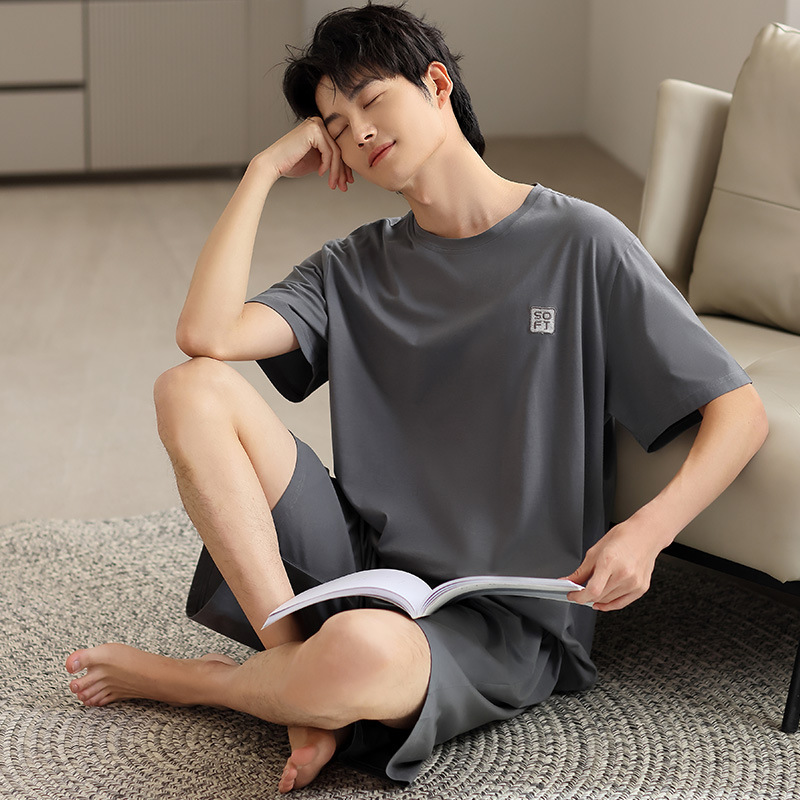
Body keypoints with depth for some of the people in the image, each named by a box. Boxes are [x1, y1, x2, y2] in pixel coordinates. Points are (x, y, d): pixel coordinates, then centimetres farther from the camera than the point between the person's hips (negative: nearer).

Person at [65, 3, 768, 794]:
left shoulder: (580, 244, -3)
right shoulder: (354, 268, 11)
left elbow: (739, 411, -5)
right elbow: (206, 333, -7)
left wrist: (648, 529, -22)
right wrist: (266, 168, 1)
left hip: (509, 622, -4)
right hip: (360, 569, 4)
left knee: (363, 651, -40)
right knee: (192, 388, -13)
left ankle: (183, 681, -4)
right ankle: (298, 676, -17)